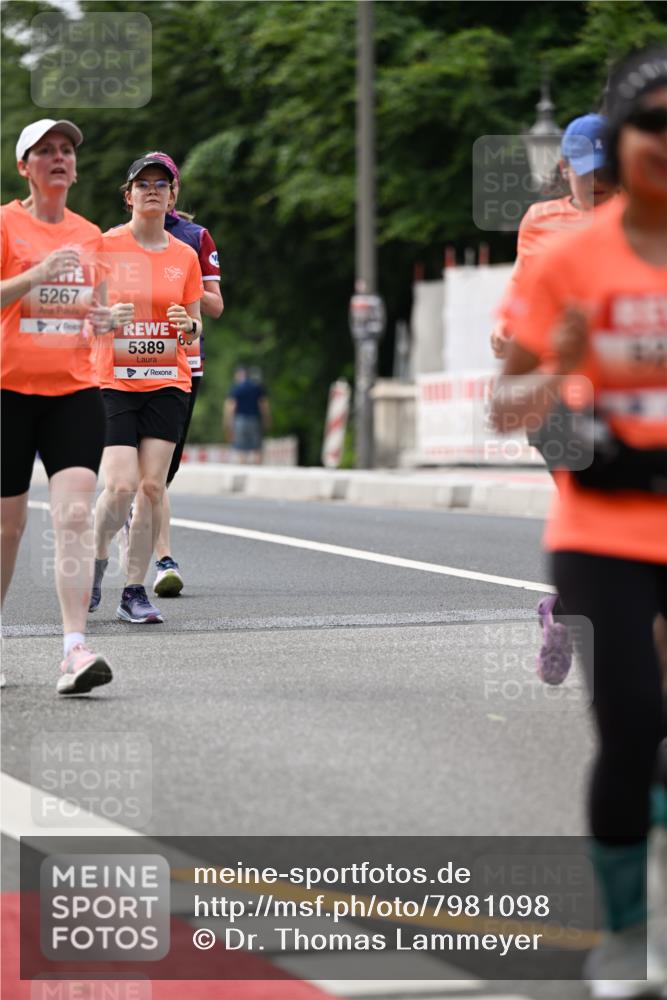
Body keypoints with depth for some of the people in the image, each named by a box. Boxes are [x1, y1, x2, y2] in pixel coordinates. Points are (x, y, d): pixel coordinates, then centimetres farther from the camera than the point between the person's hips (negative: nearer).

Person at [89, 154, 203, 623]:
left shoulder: (185, 255, 8)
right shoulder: (104, 247, -1)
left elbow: (195, 327, 14)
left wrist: (189, 326, -8)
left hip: (168, 382, 3)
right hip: (113, 382, -3)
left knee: (153, 486, -5)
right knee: (121, 486, -14)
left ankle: (135, 590, 4)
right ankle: (97, 560, 15)